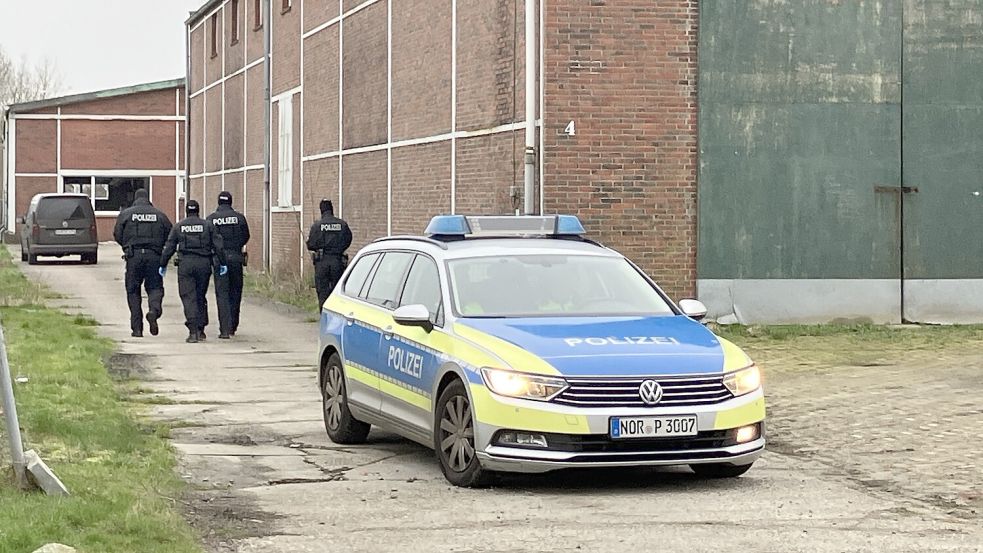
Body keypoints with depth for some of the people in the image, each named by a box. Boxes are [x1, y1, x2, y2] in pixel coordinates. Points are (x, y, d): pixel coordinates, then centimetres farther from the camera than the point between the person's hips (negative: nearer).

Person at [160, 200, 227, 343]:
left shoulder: (178, 226, 7)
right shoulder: (207, 225, 6)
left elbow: (169, 247, 7)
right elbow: (218, 245, 1)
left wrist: (163, 265, 14)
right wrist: (222, 263, 5)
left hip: (185, 264, -1)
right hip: (204, 263, 1)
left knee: (188, 298, -4)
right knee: (201, 297, 13)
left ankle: (193, 331, -16)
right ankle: (200, 330, 14)